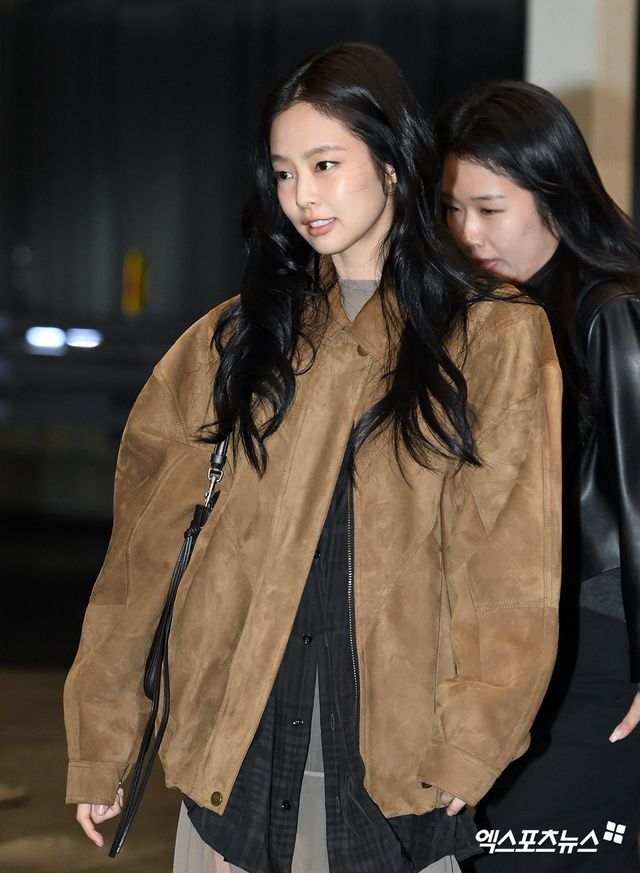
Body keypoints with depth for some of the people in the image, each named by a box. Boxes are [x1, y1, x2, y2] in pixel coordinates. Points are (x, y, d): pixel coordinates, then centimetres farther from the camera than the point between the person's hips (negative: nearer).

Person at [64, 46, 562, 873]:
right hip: (236, 747, 2)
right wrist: (99, 744, 1)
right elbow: (144, 544, 4)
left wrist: (469, 747, -12)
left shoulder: (494, 339, 0)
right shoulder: (237, 337, 7)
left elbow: (508, 572, -4)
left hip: (396, 749, -2)